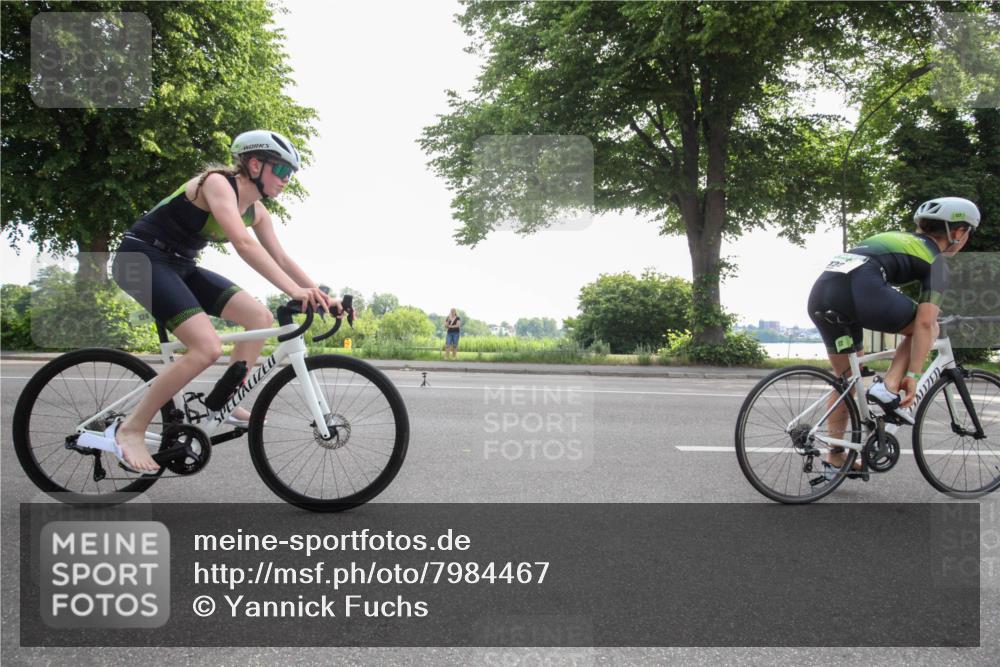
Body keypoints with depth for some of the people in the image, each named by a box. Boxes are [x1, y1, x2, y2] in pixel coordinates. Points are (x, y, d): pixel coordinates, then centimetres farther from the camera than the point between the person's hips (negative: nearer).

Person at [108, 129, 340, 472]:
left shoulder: (256, 210, 6)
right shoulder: (217, 183, -20)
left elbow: (281, 258, 5)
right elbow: (243, 244, -35)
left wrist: (322, 295, -7)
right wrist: (294, 291, -43)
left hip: (181, 266, 9)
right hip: (142, 257, -9)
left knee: (261, 317, -2)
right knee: (207, 348, -25)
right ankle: (130, 429, -11)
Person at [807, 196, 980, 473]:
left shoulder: (898, 238, 35)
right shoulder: (937, 262, 14)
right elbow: (924, 323, 4)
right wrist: (913, 375, 5)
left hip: (819, 293, 7)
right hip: (859, 290, -7)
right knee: (930, 329, 20)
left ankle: (836, 457, 27)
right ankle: (888, 388, 4)